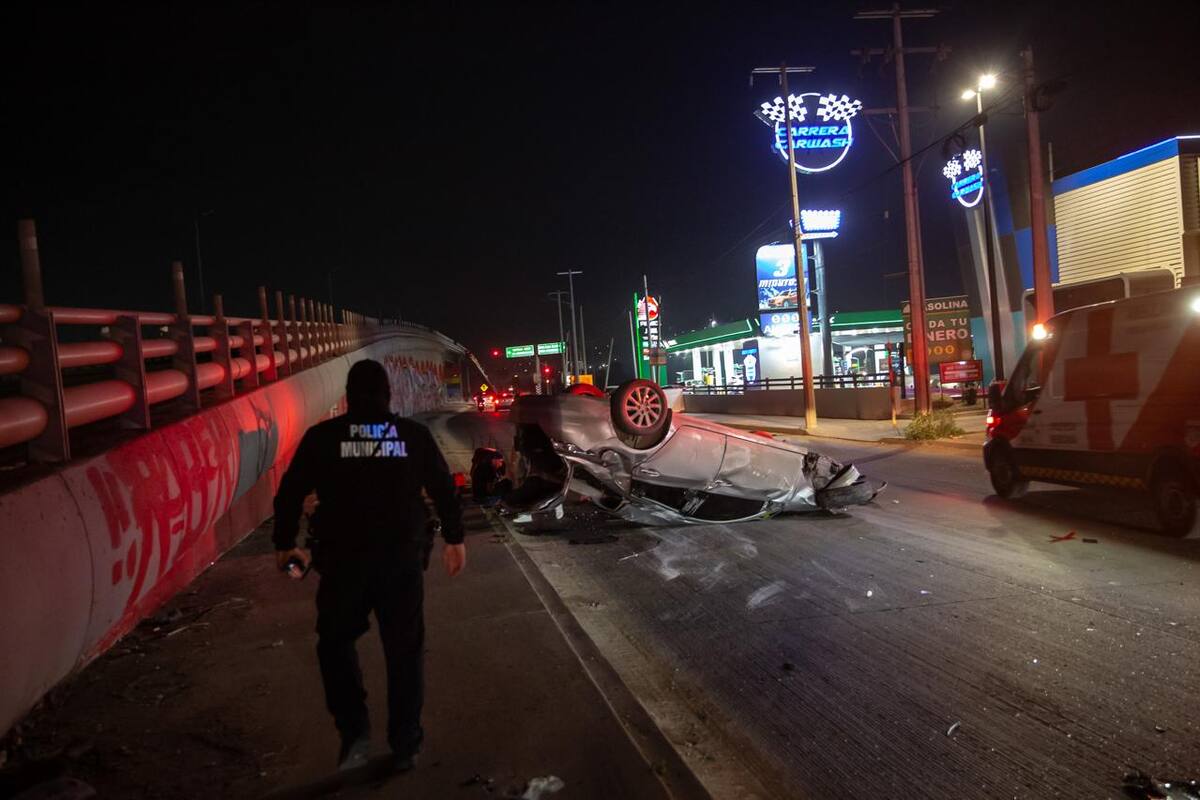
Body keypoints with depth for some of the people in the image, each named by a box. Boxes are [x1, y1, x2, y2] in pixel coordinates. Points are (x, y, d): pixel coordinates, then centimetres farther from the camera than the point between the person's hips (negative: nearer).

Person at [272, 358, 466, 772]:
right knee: (404, 651, 12)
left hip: (343, 560, -1)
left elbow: (290, 494, 2)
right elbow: (445, 489, 6)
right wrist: (453, 539, 19)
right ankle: (405, 748, 17)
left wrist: (284, 544, 16)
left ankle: (355, 733, 7)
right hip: (403, 559, 1)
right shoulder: (414, 434, 2)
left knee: (336, 642, 19)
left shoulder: (322, 436, -1)